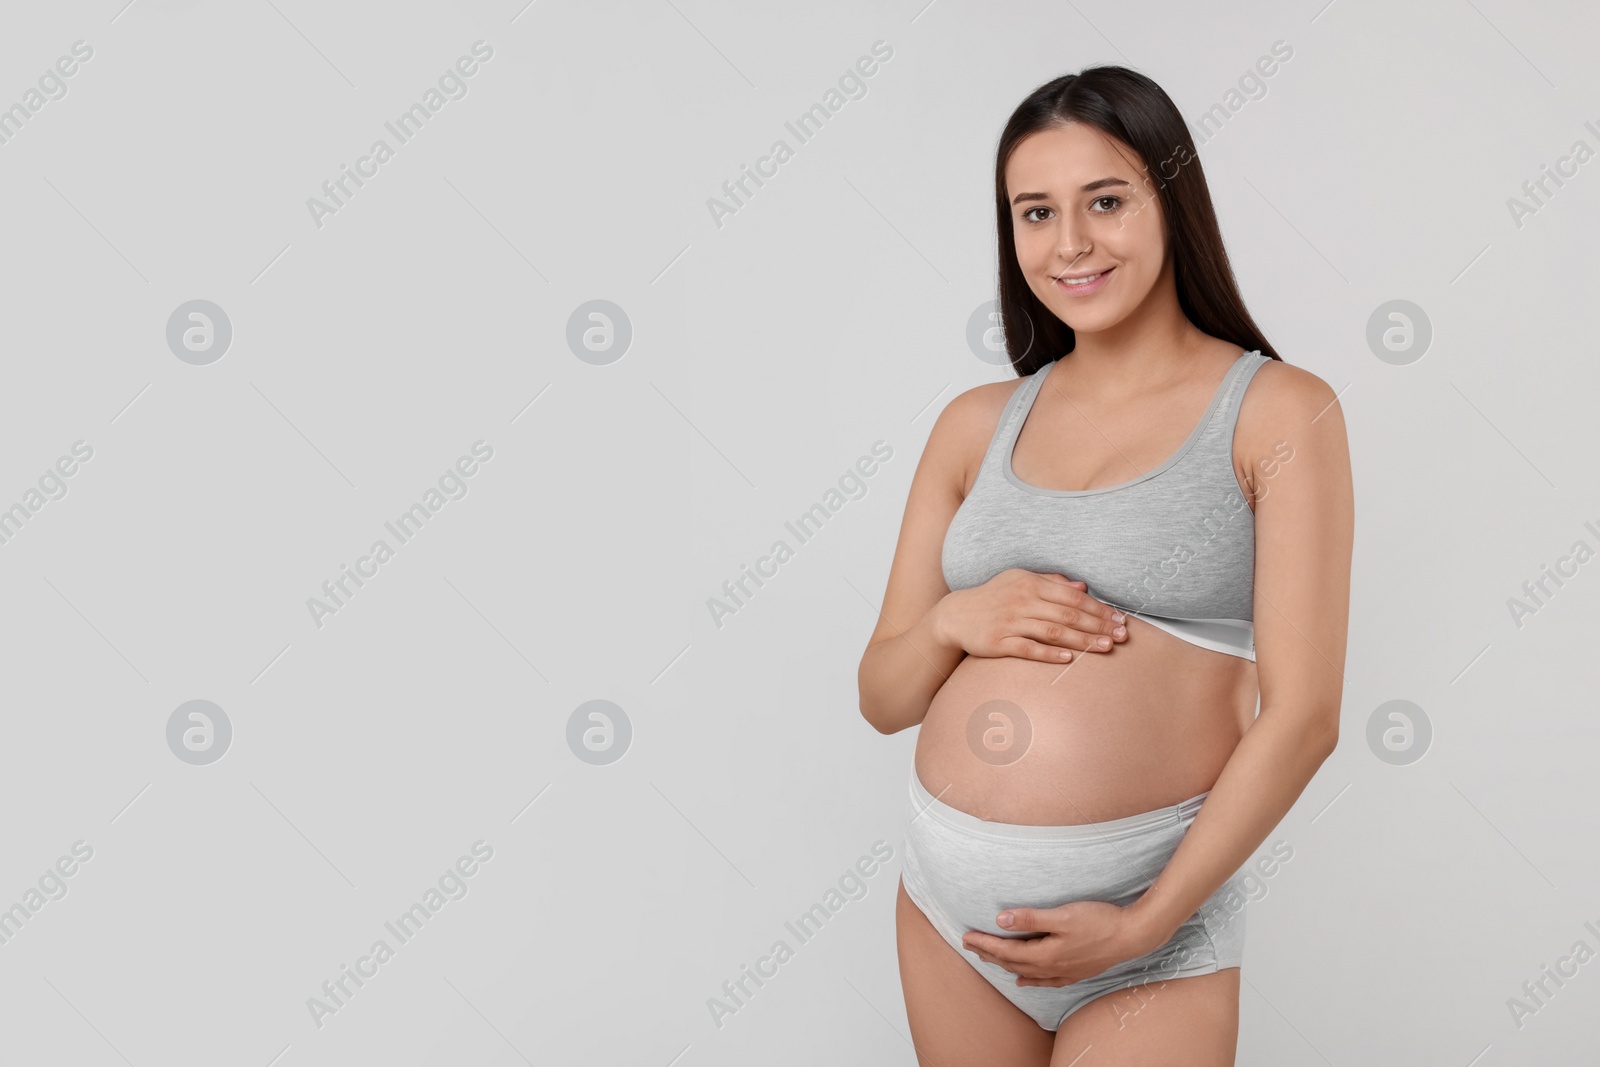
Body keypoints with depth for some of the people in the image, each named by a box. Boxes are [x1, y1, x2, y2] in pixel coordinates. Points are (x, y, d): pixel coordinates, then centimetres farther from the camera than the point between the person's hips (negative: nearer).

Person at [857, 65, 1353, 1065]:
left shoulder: (1279, 412, -4)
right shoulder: (978, 424, 7)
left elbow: (1303, 716, -10)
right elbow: (884, 698, 9)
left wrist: (1143, 923, -13)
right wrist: (954, 620, -11)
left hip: (1148, 911, -4)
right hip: (948, 891, 4)